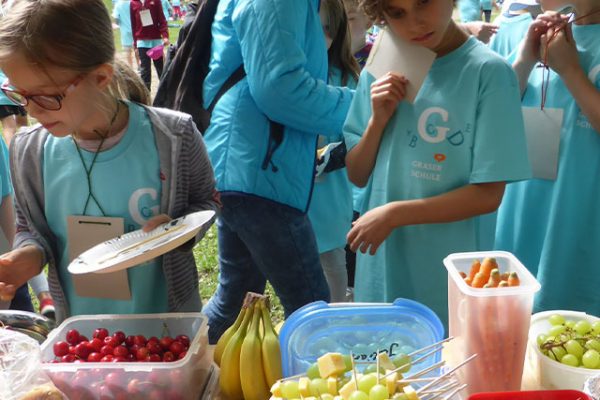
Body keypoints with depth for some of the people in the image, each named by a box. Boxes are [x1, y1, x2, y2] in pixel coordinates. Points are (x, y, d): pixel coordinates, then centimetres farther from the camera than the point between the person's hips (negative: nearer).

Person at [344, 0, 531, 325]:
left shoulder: (489, 72, -12)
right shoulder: (381, 70, 2)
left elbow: (488, 195, -13)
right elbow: (357, 176, 5)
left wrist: (394, 213, -16)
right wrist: (377, 121, -11)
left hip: (447, 278, -4)